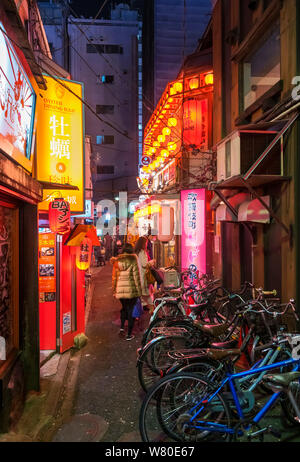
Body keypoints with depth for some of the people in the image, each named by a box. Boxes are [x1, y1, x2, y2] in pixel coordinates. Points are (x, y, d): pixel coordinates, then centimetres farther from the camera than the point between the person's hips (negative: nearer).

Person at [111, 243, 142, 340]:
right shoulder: (133, 260, -7)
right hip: (131, 290, -3)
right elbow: (136, 276, -9)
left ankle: (122, 327, 11)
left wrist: (114, 290, 17)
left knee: (124, 308, 25)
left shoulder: (116, 261, 4)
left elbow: (114, 277, 9)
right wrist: (139, 290, -3)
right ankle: (129, 334, 10)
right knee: (131, 310, 7)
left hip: (120, 290, 4)